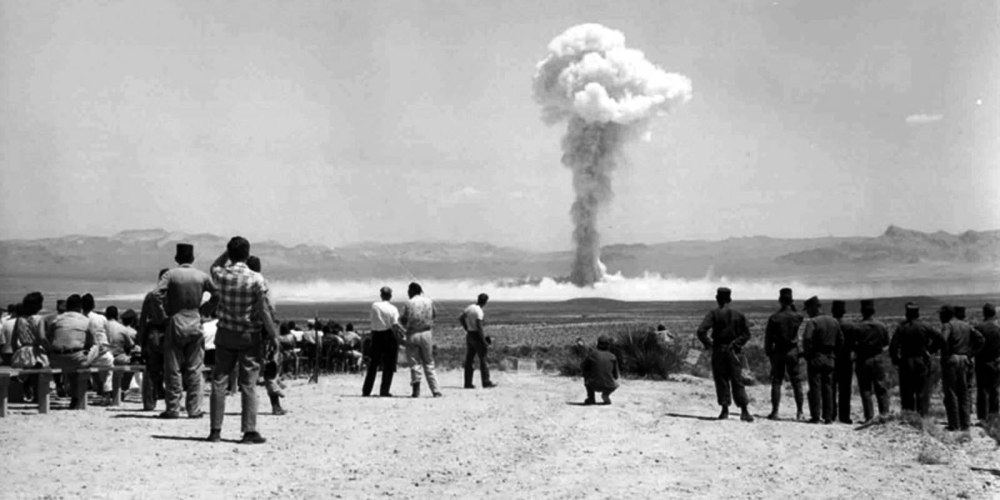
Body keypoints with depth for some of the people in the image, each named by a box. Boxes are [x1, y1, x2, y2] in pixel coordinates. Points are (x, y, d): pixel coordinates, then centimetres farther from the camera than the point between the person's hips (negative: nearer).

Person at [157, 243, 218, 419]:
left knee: (173, 369, 4)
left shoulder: (170, 275, -5)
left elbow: (158, 294, -16)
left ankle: (173, 409, 5)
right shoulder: (202, 276, 3)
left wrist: (167, 310, -3)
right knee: (194, 370, 6)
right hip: (195, 325, 2)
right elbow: (217, 294, 7)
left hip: (175, 325, -2)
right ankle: (194, 409, 5)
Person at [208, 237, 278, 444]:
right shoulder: (256, 280, -13)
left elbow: (214, 266, 23)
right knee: (248, 384, 1)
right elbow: (263, 312, -11)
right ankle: (249, 431, 1)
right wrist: (273, 335, -1)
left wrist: (228, 250, 13)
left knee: (219, 382, 7)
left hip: (225, 334, 2)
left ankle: (215, 430, 8)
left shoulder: (222, 275, -5)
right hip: (249, 336, -2)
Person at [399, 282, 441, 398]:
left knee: (414, 363, 4)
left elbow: (403, 321, -4)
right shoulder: (429, 301, 2)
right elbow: (434, 314, 17)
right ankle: (435, 390, 8)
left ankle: (416, 389, -6)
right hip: (427, 333, 2)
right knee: (429, 363, 10)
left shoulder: (409, 303, -6)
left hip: (412, 335, -2)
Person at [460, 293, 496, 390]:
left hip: (469, 335, 8)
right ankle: (486, 382, 3)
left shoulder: (469, 308, 6)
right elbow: (479, 326, -23)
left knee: (469, 360, 8)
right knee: (483, 359, 1)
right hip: (476, 335, -8)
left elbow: (461, 319, 15)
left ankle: (468, 383, 9)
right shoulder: (479, 311, -17)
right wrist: (484, 341, -18)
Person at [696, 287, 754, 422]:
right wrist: (737, 344, 6)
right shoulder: (738, 315, 3)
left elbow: (701, 331, -16)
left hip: (718, 351, -2)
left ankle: (725, 410, 5)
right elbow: (746, 334, 3)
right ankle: (744, 410, -5)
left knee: (721, 381, 6)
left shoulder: (713, 314, -7)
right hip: (733, 351, 2)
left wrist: (708, 344, -3)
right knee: (737, 381, 4)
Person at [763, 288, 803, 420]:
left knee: (776, 381, 5)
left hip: (778, 351, -1)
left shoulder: (774, 318, -8)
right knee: (796, 381, 8)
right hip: (793, 351, 1)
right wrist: (793, 308, 11)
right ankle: (799, 412, 5)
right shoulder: (797, 317, -5)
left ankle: (775, 411, 2)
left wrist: (768, 352, 5)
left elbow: (768, 337, -5)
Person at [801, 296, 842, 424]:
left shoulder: (812, 322, -13)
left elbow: (807, 339, -24)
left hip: (815, 358, -5)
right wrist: (832, 351, 16)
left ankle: (815, 417, -1)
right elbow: (840, 340, 12)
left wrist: (807, 353, -12)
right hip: (829, 359, 5)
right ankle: (828, 417, 9)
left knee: (815, 388, 0)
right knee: (828, 388, 10)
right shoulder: (834, 322, 8)